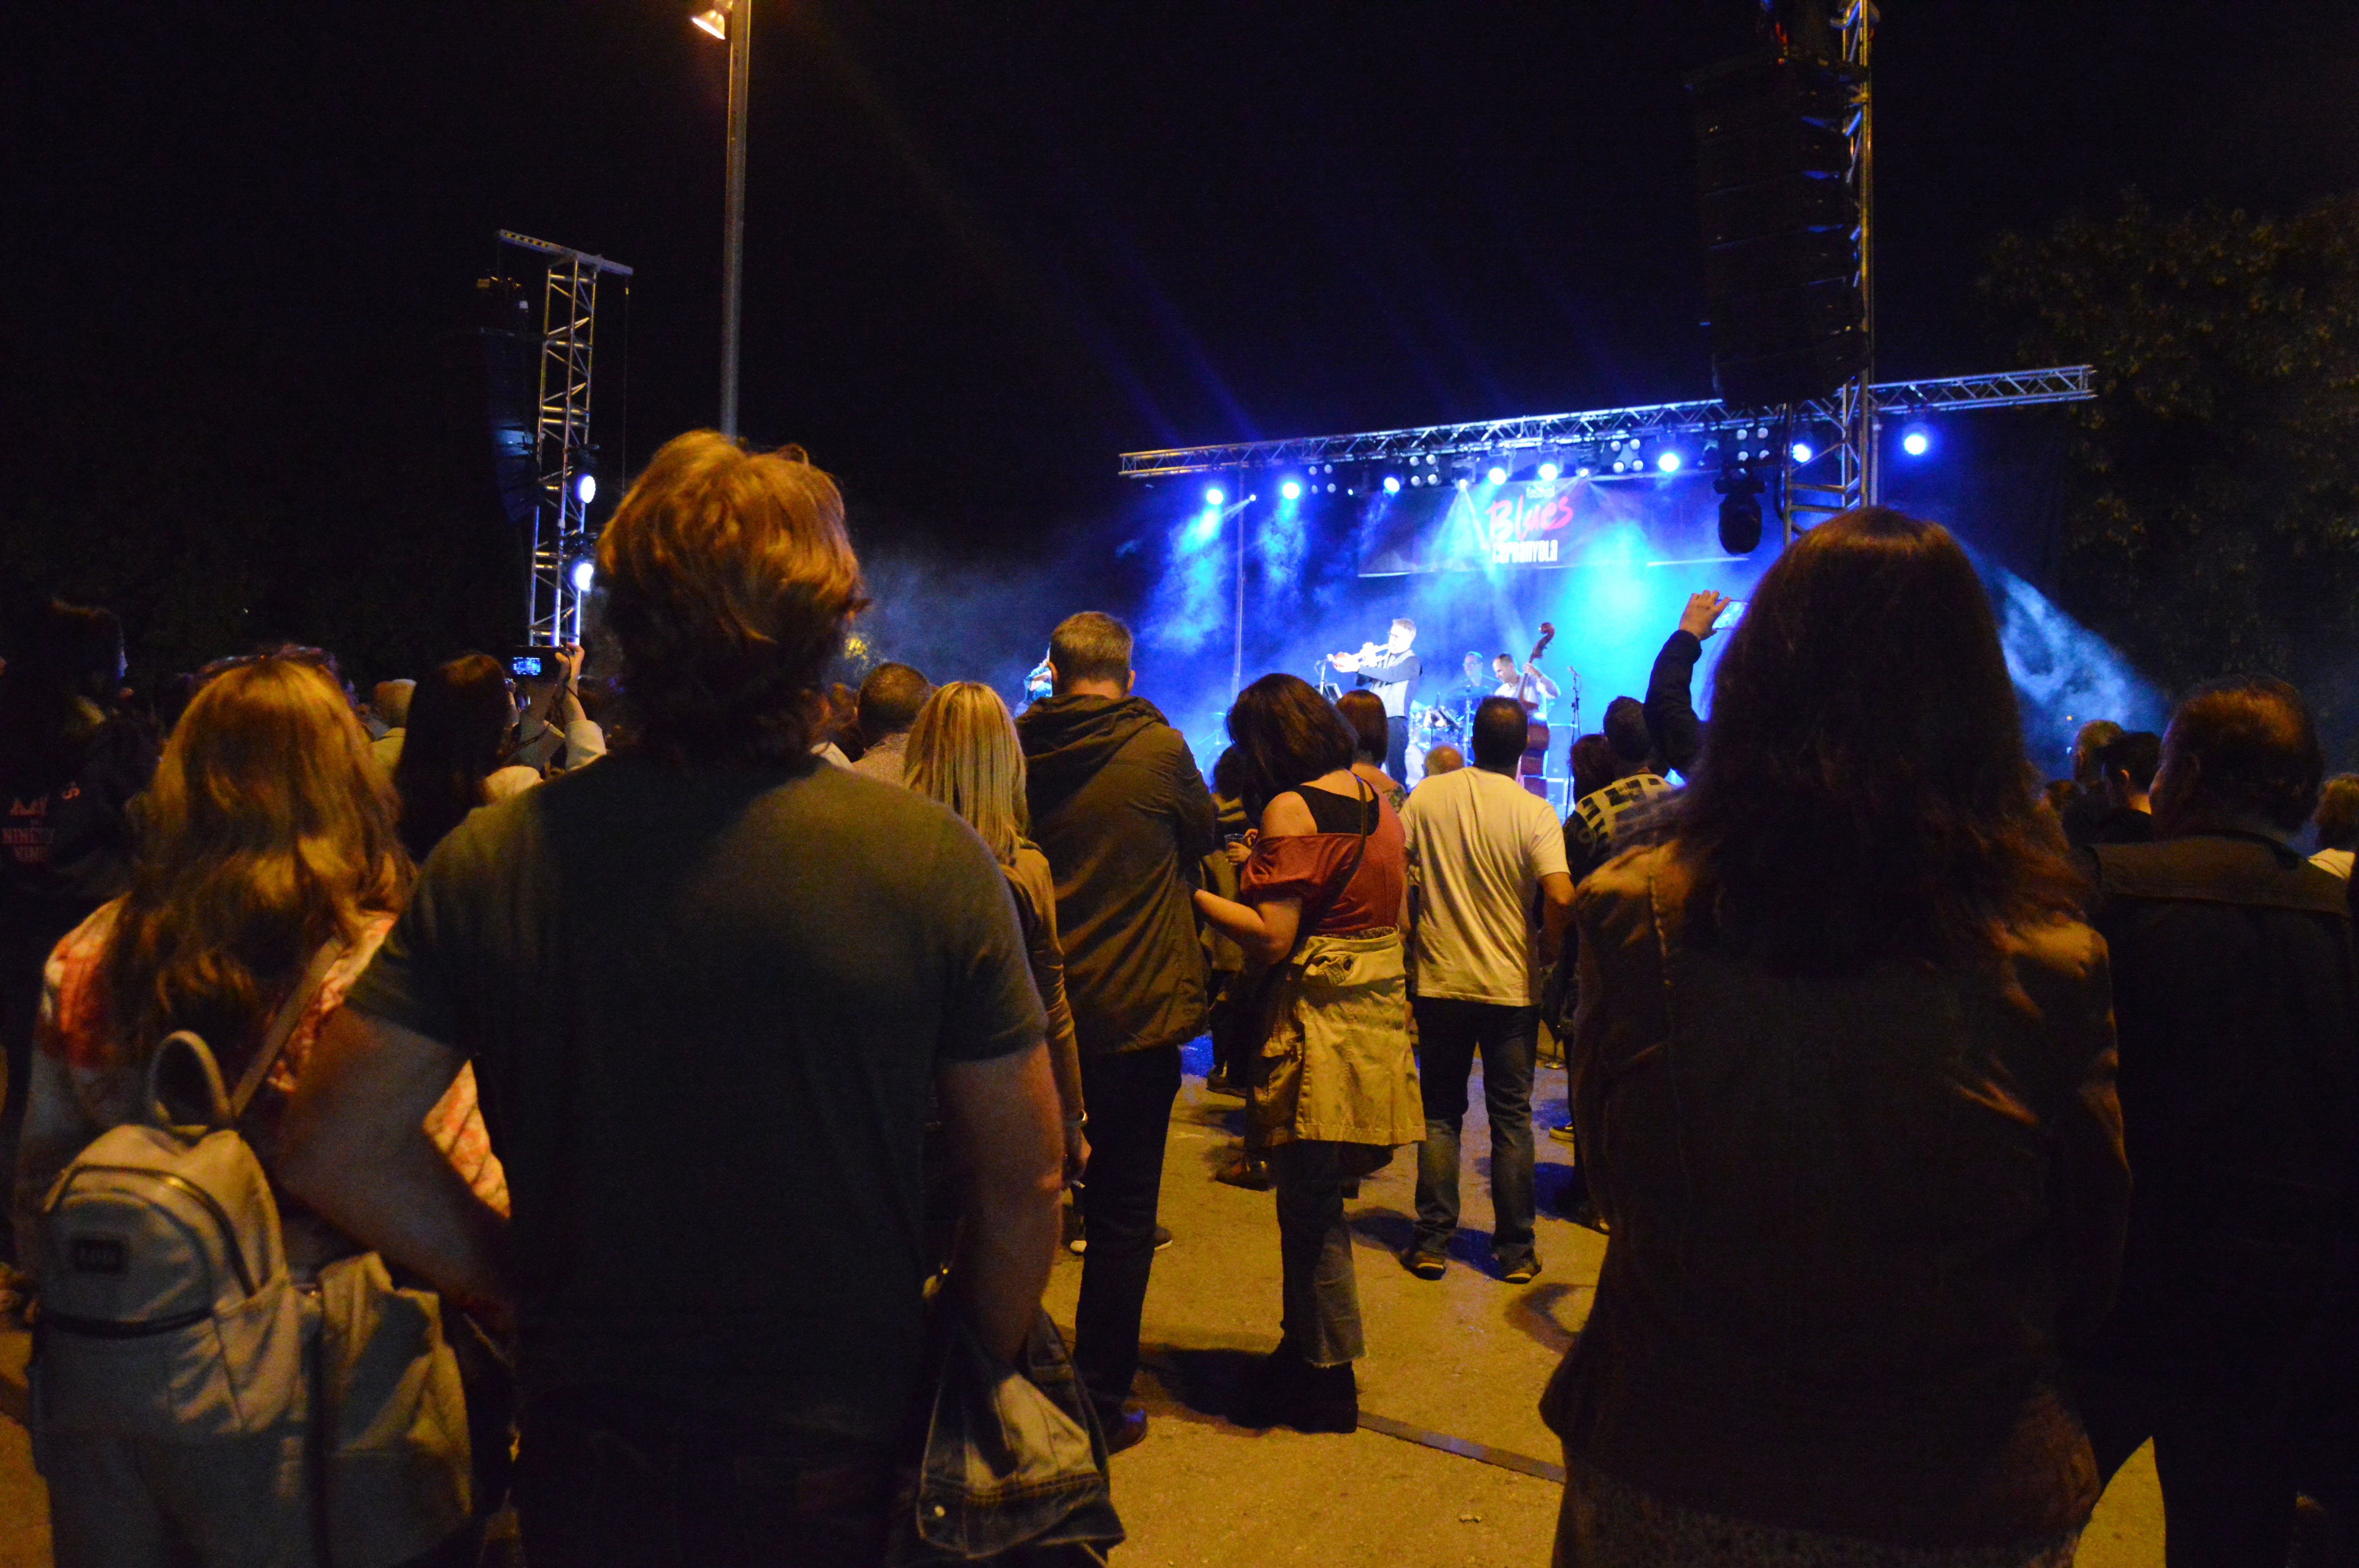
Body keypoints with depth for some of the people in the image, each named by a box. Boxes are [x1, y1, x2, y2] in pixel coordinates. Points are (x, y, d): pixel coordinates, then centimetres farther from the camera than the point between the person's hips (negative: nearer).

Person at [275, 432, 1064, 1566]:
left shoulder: (490, 862, -12)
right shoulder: (933, 861, -17)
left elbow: (333, 1151, -6)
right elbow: (1023, 1185, -12)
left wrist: (525, 1290, 4)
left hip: (588, 1469, 2)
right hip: (847, 1471, -1)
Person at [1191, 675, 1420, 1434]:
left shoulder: (1292, 809, -13)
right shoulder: (1377, 800, 10)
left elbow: (1271, 938, -18)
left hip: (1321, 1023, -8)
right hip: (1381, 1012, 8)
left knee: (1309, 1206, 3)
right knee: (1316, 1201, 18)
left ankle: (1325, 1380, 15)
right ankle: (1308, 1347, 29)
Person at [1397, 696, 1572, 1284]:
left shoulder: (1425, 799, -4)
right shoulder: (1535, 812, -10)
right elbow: (1560, 897, -20)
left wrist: (1414, 937, 11)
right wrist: (1548, 952, -1)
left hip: (1441, 980, 1)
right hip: (1513, 986, -1)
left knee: (1441, 1115, 12)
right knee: (1512, 1118, 10)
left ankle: (1432, 1243, 13)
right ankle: (1516, 1250, 16)